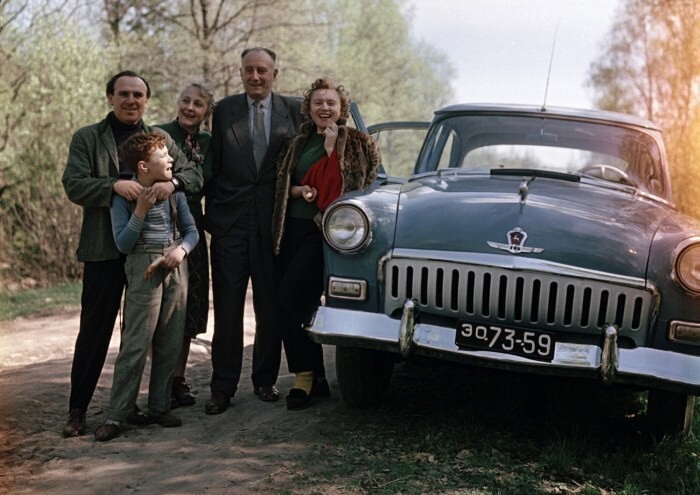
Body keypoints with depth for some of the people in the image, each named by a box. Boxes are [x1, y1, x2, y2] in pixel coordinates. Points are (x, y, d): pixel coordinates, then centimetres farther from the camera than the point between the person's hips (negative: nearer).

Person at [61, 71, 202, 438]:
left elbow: (194, 176, 5)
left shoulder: (162, 140, 12)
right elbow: (73, 185, -6)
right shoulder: (87, 139, 5)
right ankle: (77, 408, 8)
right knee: (95, 329, 0)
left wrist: (173, 181, -17)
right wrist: (114, 184, -23)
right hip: (105, 247, -2)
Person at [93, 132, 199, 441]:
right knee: (135, 344, -9)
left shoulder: (174, 191, 8)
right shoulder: (124, 196, -5)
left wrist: (182, 249, -10)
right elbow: (123, 244, -10)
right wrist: (141, 210, -18)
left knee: (169, 343, 6)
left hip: (176, 267, 5)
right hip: (145, 269, -5)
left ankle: (158, 408, 16)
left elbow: (191, 230, 10)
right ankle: (116, 415, -3)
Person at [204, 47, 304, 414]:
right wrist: (211, 215, 0)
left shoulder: (293, 110, 5)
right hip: (230, 222, 0)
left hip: (274, 221, 0)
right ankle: (222, 387, 8)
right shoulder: (224, 110, 7)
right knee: (227, 309, 1)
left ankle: (265, 380, 22)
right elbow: (215, 165, 6)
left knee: (271, 308, 8)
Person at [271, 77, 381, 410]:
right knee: (301, 304, 6)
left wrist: (332, 146, -9)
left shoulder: (357, 143, 2)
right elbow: (281, 184, 14)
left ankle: (305, 376, -4)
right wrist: (298, 191, -3)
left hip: (325, 230, -6)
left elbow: (342, 186, -6)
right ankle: (315, 378, 17)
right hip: (292, 229, 6)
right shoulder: (299, 143, 16)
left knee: (289, 299, -16)